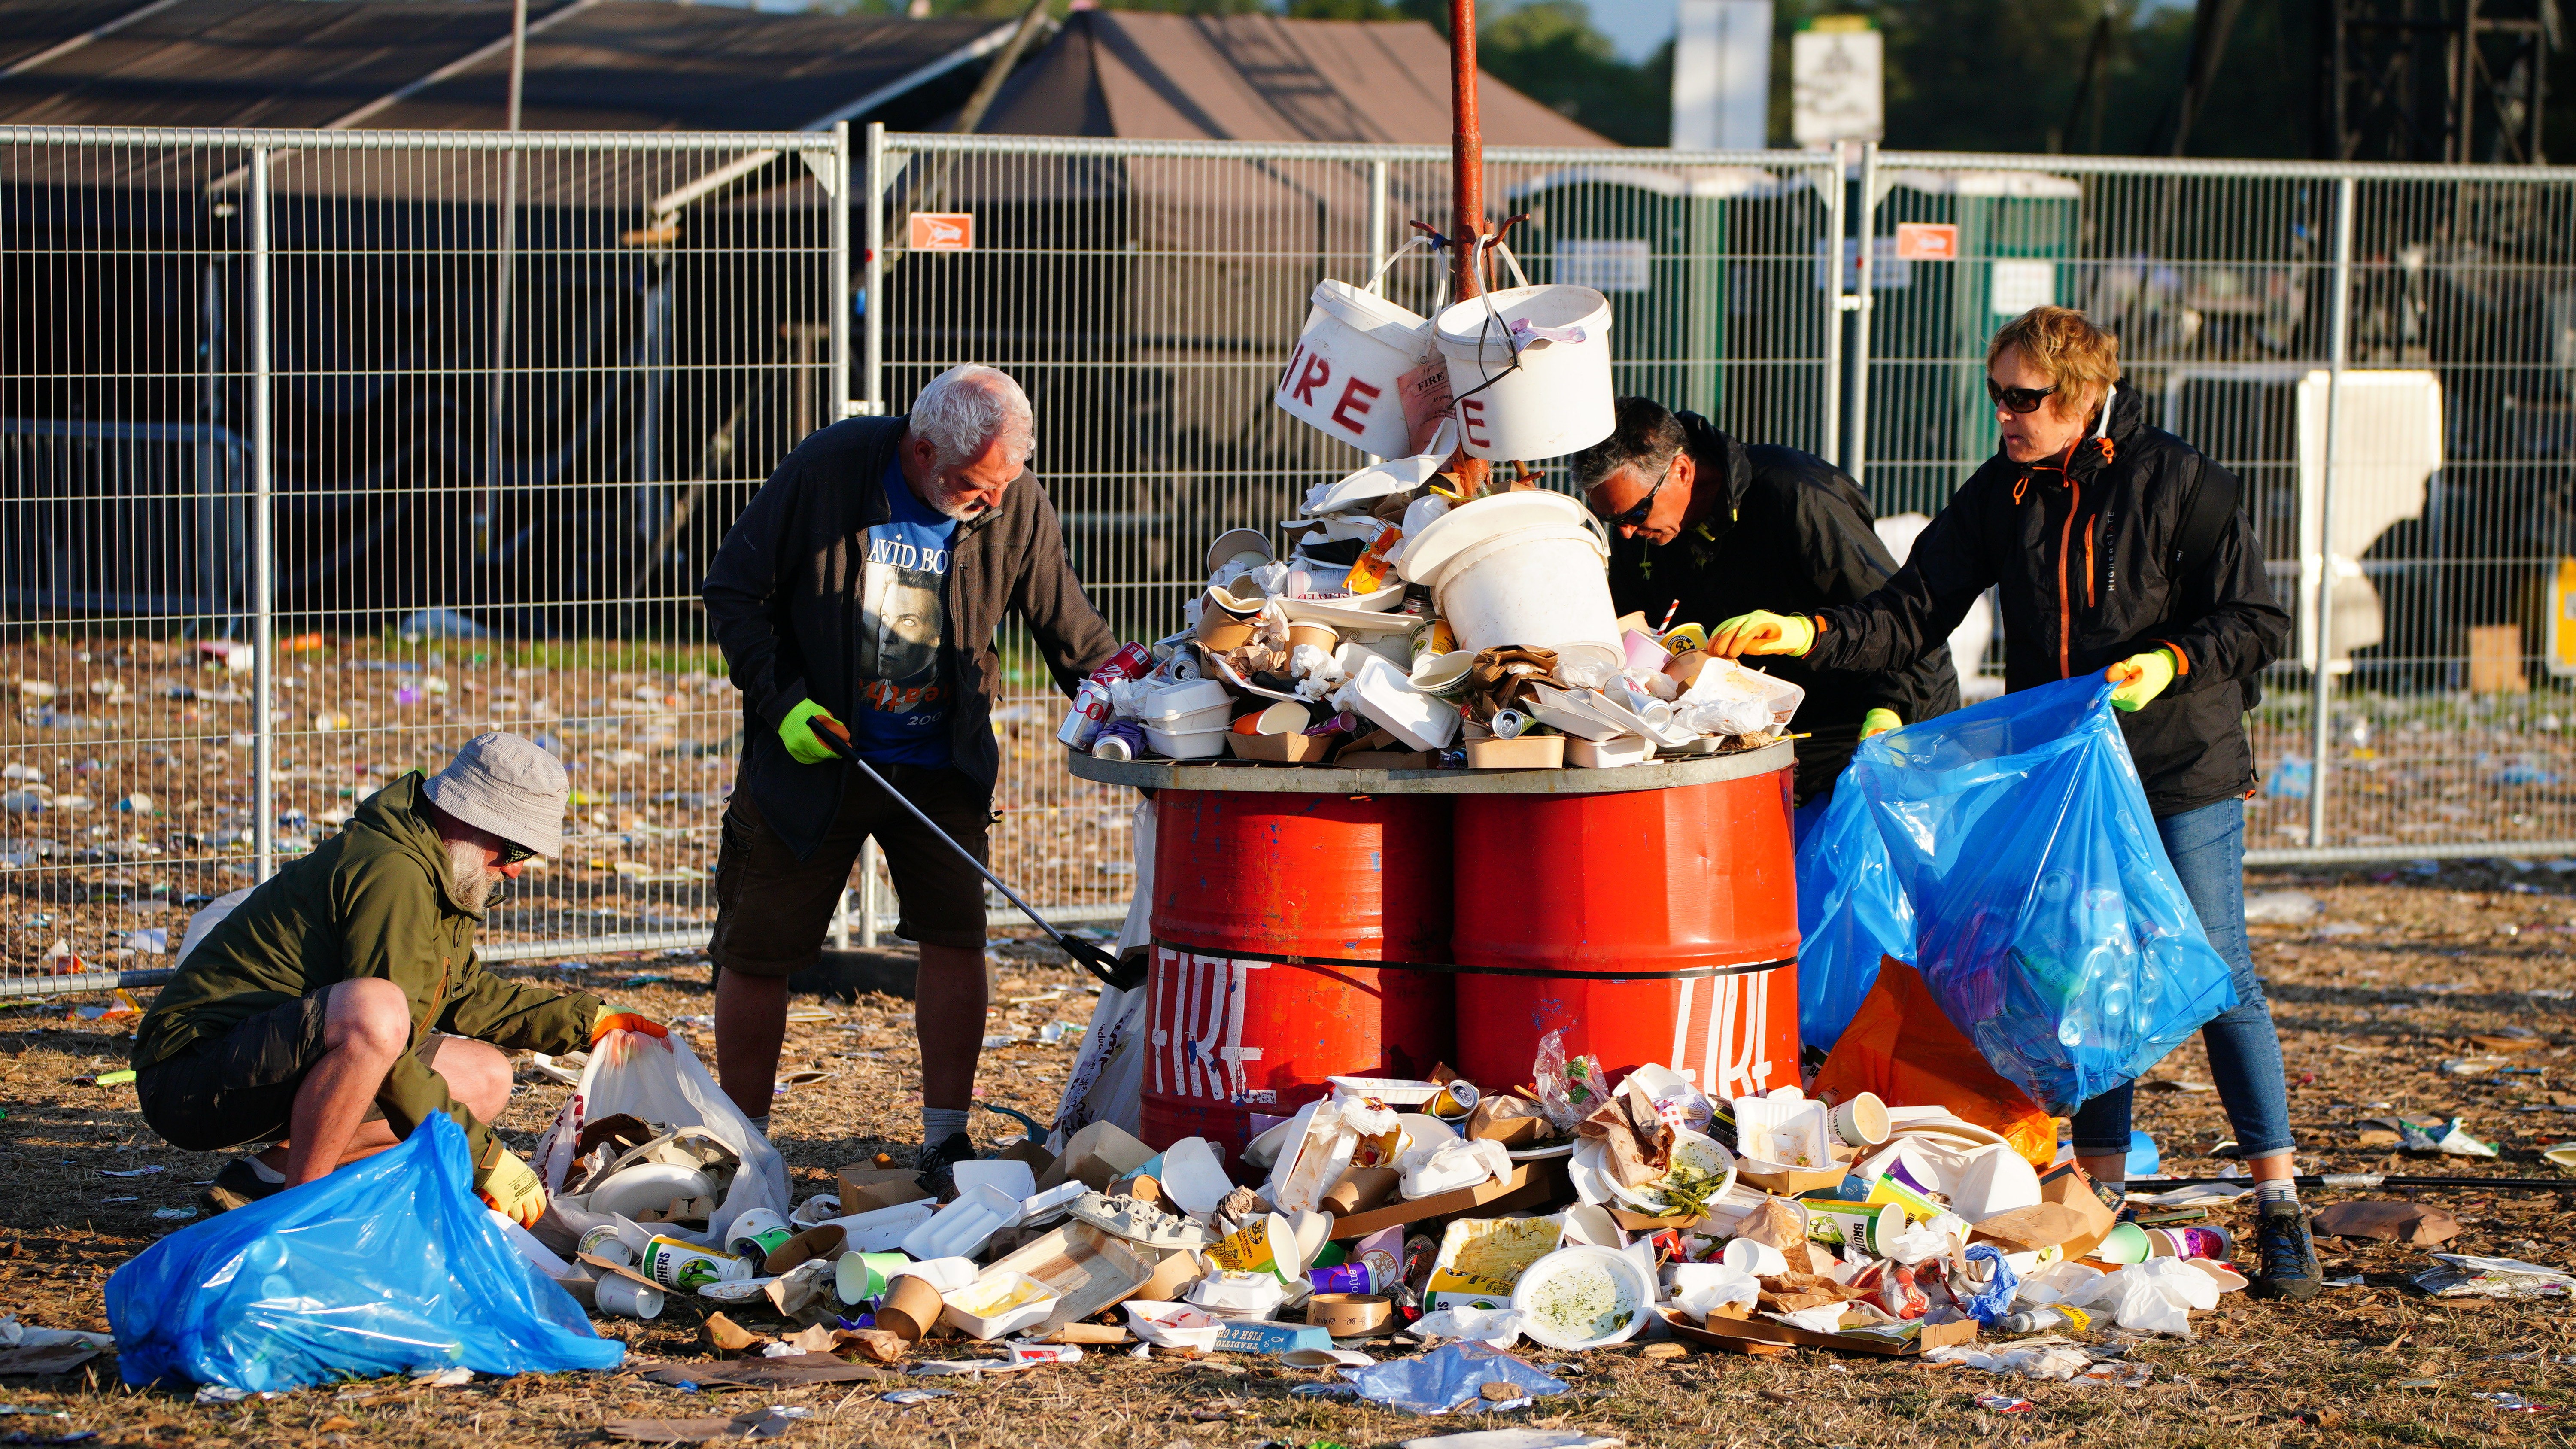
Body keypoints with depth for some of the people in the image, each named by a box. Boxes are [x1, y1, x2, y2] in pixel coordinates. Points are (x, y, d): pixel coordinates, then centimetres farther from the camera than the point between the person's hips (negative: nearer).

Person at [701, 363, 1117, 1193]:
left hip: (941, 766, 2)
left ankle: (946, 1143, 4)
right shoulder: (827, 471, -16)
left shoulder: (1016, 508, -9)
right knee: (759, 951, 2)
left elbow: (1073, 634, 1)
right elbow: (732, 592, -8)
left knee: (956, 935, -7)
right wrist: (782, 700, -16)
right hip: (812, 755, -2)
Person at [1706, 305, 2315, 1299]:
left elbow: (2255, 622, -7)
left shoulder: (2178, 482, -9)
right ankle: (2104, 1197, 17)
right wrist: (1809, 636, -13)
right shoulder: (2001, 495, 4)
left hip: (2182, 775, -5)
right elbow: (1914, 612, 1)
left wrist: (2171, 663, -24)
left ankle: (2279, 1207, 0)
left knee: (2216, 978, -6)